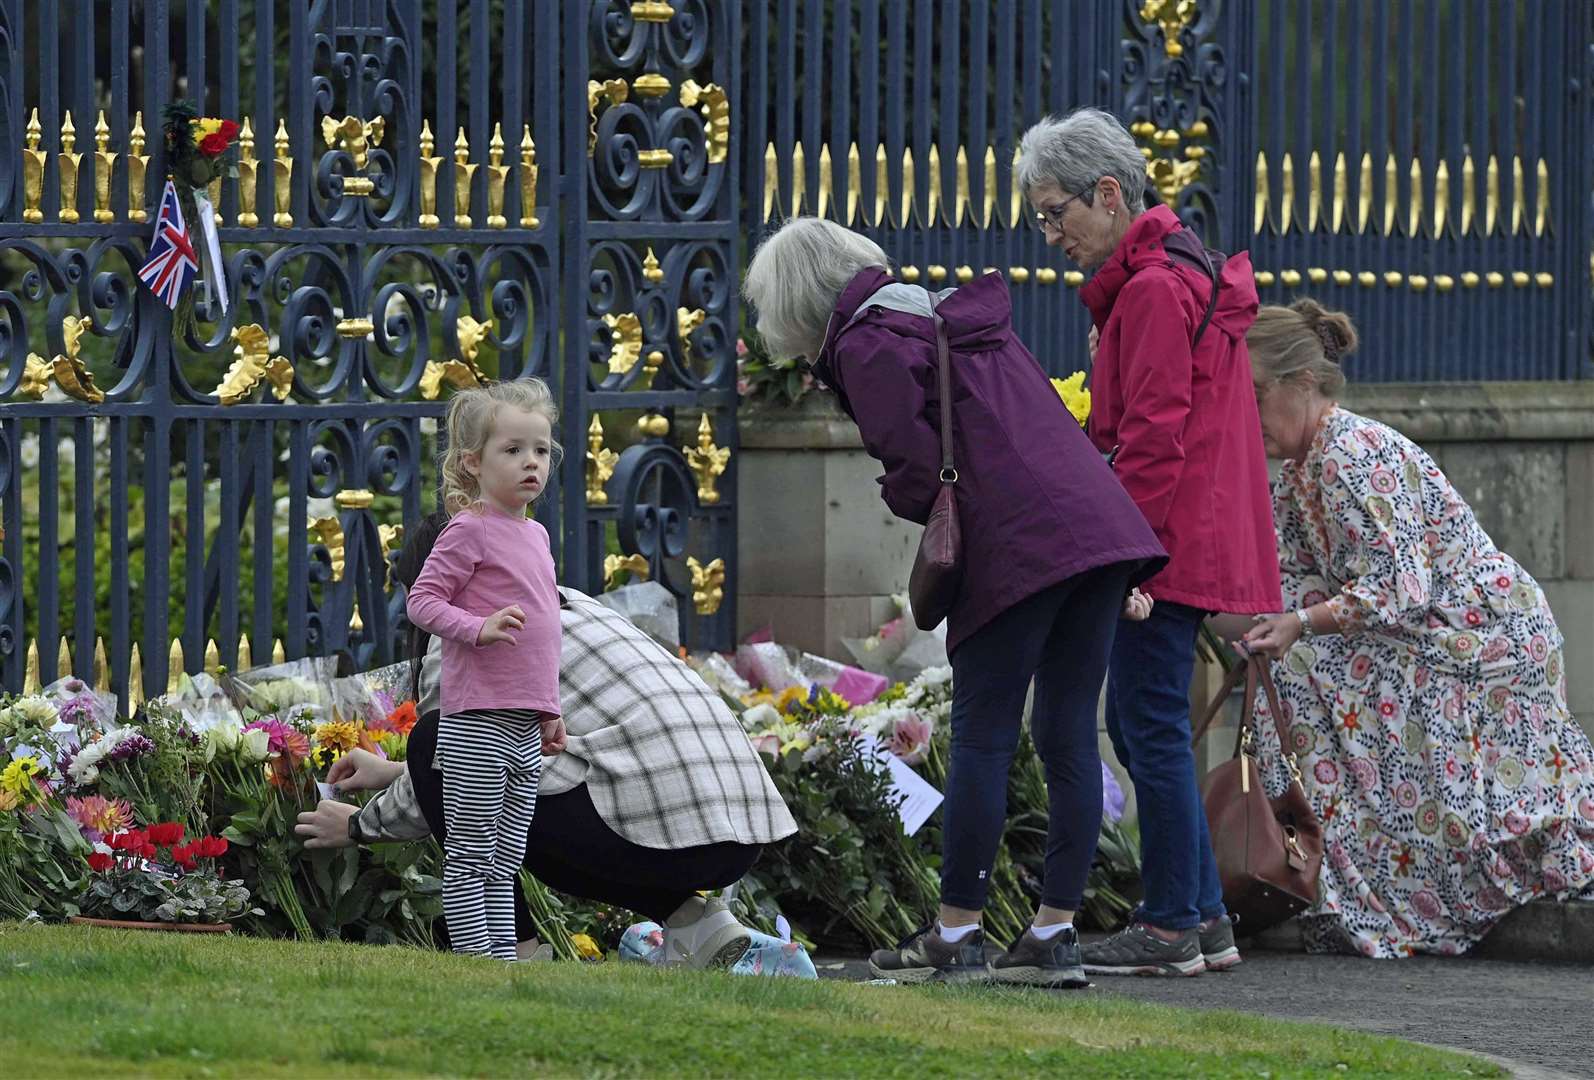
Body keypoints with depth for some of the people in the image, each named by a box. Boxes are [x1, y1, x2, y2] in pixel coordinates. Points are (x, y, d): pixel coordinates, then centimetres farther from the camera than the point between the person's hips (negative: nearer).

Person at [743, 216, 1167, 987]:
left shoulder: (867, 350, 0)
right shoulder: (964, 319, 27)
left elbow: (917, 470, -9)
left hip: (1016, 548, -8)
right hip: (1102, 524, 8)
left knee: (982, 738, 0)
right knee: (1068, 736, 9)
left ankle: (956, 935, 5)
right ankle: (1055, 934, 11)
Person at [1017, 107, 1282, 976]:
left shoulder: (1153, 291, -15)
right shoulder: (1176, 271, 19)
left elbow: (1153, 438, -19)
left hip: (1166, 546, -11)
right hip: (1194, 542, 11)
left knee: (1152, 728, -6)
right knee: (1139, 727, 13)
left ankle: (1171, 929, -3)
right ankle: (1205, 920, 16)